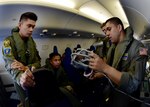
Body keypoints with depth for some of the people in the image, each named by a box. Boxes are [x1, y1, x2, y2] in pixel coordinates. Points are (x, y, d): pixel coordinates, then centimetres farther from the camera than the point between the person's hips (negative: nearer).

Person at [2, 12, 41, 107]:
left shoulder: (32, 42, 2)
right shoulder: (9, 41, -17)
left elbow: (38, 61, -3)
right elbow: (10, 63, -33)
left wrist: (27, 68, -28)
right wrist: (20, 76, -56)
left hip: (34, 79, 5)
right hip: (20, 80, -5)